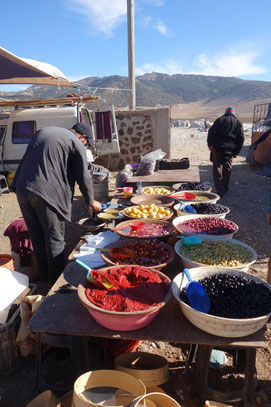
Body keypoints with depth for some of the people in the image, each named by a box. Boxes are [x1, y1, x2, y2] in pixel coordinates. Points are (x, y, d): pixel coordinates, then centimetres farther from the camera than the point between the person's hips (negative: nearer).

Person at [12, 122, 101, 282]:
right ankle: (57, 280, 16)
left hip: (22, 189, 7)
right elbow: (84, 177, -1)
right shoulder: (76, 144, -1)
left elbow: (28, 160, 22)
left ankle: (45, 275, 30)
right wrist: (91, 202, 12)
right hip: (48, 194, -7)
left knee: (37, 237, 16)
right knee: (55, 238, 6)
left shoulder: (42, 131, 21)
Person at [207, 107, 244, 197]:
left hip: (217, 148, -2)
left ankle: (220, 191, -6)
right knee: (227, 170, 17)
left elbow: (211, 131, -5)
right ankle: (225, 188, 27)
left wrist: (210, 144, -2)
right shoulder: (238, 123, 11)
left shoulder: (220, 120, 8)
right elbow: (241, 139, 5)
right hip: (230, 150, 2)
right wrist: (236, 152, 8)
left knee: (217, 169, 1)